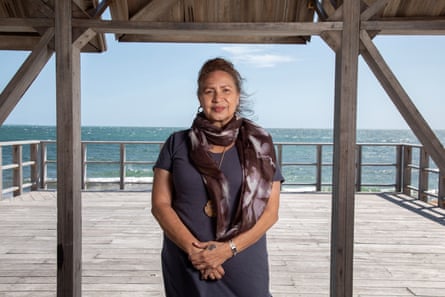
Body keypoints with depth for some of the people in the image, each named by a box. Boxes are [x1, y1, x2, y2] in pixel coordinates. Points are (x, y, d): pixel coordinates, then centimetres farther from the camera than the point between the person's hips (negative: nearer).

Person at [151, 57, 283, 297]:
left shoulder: (259, 144, 2)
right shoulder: (178, 144, 3)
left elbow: (270, 211, -1)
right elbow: (160, 204, 0)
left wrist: (229, 248, -13)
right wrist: (193, 248, -12)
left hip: (244, 265, 0)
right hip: (186, 266, 1)